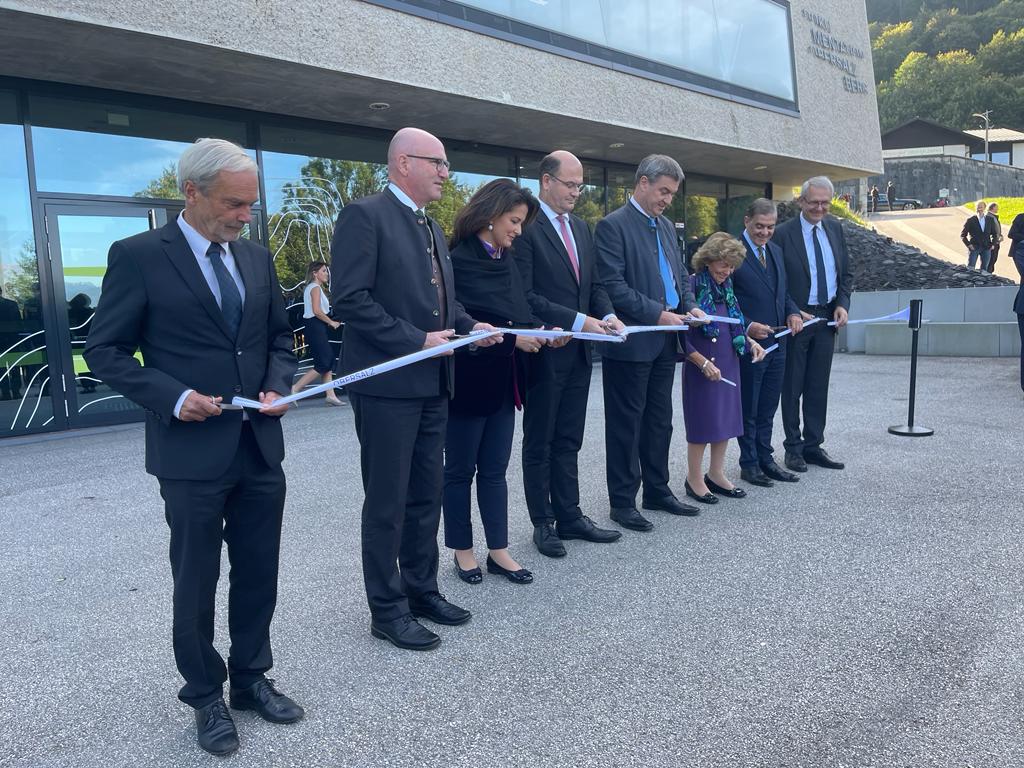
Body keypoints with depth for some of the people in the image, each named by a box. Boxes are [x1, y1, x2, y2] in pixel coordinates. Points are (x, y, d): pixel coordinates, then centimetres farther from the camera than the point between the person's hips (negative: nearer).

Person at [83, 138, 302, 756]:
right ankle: (206, 696, 29)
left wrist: (277, 385, -3)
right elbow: (106, 350, -6)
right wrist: (172, 397, -18)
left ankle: (252, 679, 34)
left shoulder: (257, 258, 9)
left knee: (259, 573, 15)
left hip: (261, 447, 5)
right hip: (192, 452, -5)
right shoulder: (139, 257, -7)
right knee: (196, 581, 10)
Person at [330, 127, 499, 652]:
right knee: (387, 502, 3)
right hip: (388, 383, -8)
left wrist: (470, 326, 4)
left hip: (432, 382, 8)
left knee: (426, 496, 16)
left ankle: (422, 590, 30)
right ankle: (388, 610, 16)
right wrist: (416, 340, -19)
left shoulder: (431, 228, 18)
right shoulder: (365, 215, -9)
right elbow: (349, 299, -18)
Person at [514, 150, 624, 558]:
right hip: (545, 352, -7)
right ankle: (543, 523, 19)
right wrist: (578, 321, -21)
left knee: (568, 442, 15)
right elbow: (525, 296, -19)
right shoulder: (526, 227, -12)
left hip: (578, 353, 7)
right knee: (539, 443, 7)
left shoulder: (581, 227, 13)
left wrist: (607, 315, -4)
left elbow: (594, 283, 16)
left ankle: (570, 517, 25)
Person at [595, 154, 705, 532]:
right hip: (632, 341, -8)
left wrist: (690, 305, 3)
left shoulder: (666, 227, 16)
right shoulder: (613, 226, -9)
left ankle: (657, 491, 27)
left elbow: (679, 275, 22)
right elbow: (613, 285, -17)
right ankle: (622, 501, 12)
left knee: (659, 420, 15)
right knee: (626, 424, 2)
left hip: (664, 341, 8)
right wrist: (657, 314, -19)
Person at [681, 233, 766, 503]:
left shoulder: (726, 288, 9)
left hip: (728, 364, 7)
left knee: (726, 418, 12)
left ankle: (716, 474, 26)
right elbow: (681, 334, -15)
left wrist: (749, 342, 0)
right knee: (703, 421, 1)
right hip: (702, 367, -7)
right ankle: (695, 479, 15)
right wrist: (703, 362, -20)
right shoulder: (691, 286, -14)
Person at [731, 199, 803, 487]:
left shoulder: (775, 250, 13)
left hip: (777, 342, 7)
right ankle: (749, 464, 18)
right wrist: (747, 326, -22)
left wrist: (793, 312, 2)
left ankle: (765, 459, 26)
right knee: (748, 408, 6)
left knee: (768, 408, 15)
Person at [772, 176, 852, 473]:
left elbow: (846, 272, 13)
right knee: (792, 386, 5)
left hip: (827, 319, 5)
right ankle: (793, 447, 15)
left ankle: (813, 445, 19)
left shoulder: (835, 228, 7)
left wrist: (843, 304, -1)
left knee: (818, 386, 10)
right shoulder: (783, 233, -10)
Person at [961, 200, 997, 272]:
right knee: (970, 269, -6)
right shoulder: (970, 220, 0)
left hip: (986, 248, 3)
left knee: (984, 270, 5)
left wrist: (993, 244, 6)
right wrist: (968, 244, -8)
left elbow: (994, 233, 20)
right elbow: (962, 234, 2)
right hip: (974, 247, -3)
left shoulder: (990, 220, 9)